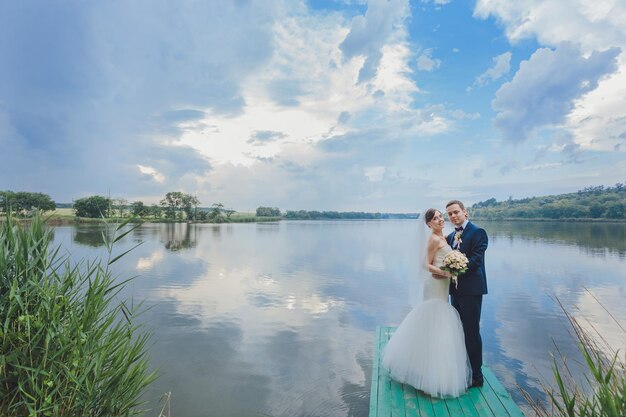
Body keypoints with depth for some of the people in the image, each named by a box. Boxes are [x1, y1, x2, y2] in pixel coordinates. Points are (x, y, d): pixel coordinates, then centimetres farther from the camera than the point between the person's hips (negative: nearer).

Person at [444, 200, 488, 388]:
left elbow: (475, 259, -19)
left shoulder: (477, 232, -10)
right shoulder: (451, 236, 14)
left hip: (471, 289, -8)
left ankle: (476, 375, 16)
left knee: (471, 332, 1)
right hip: (456, 289, 8)